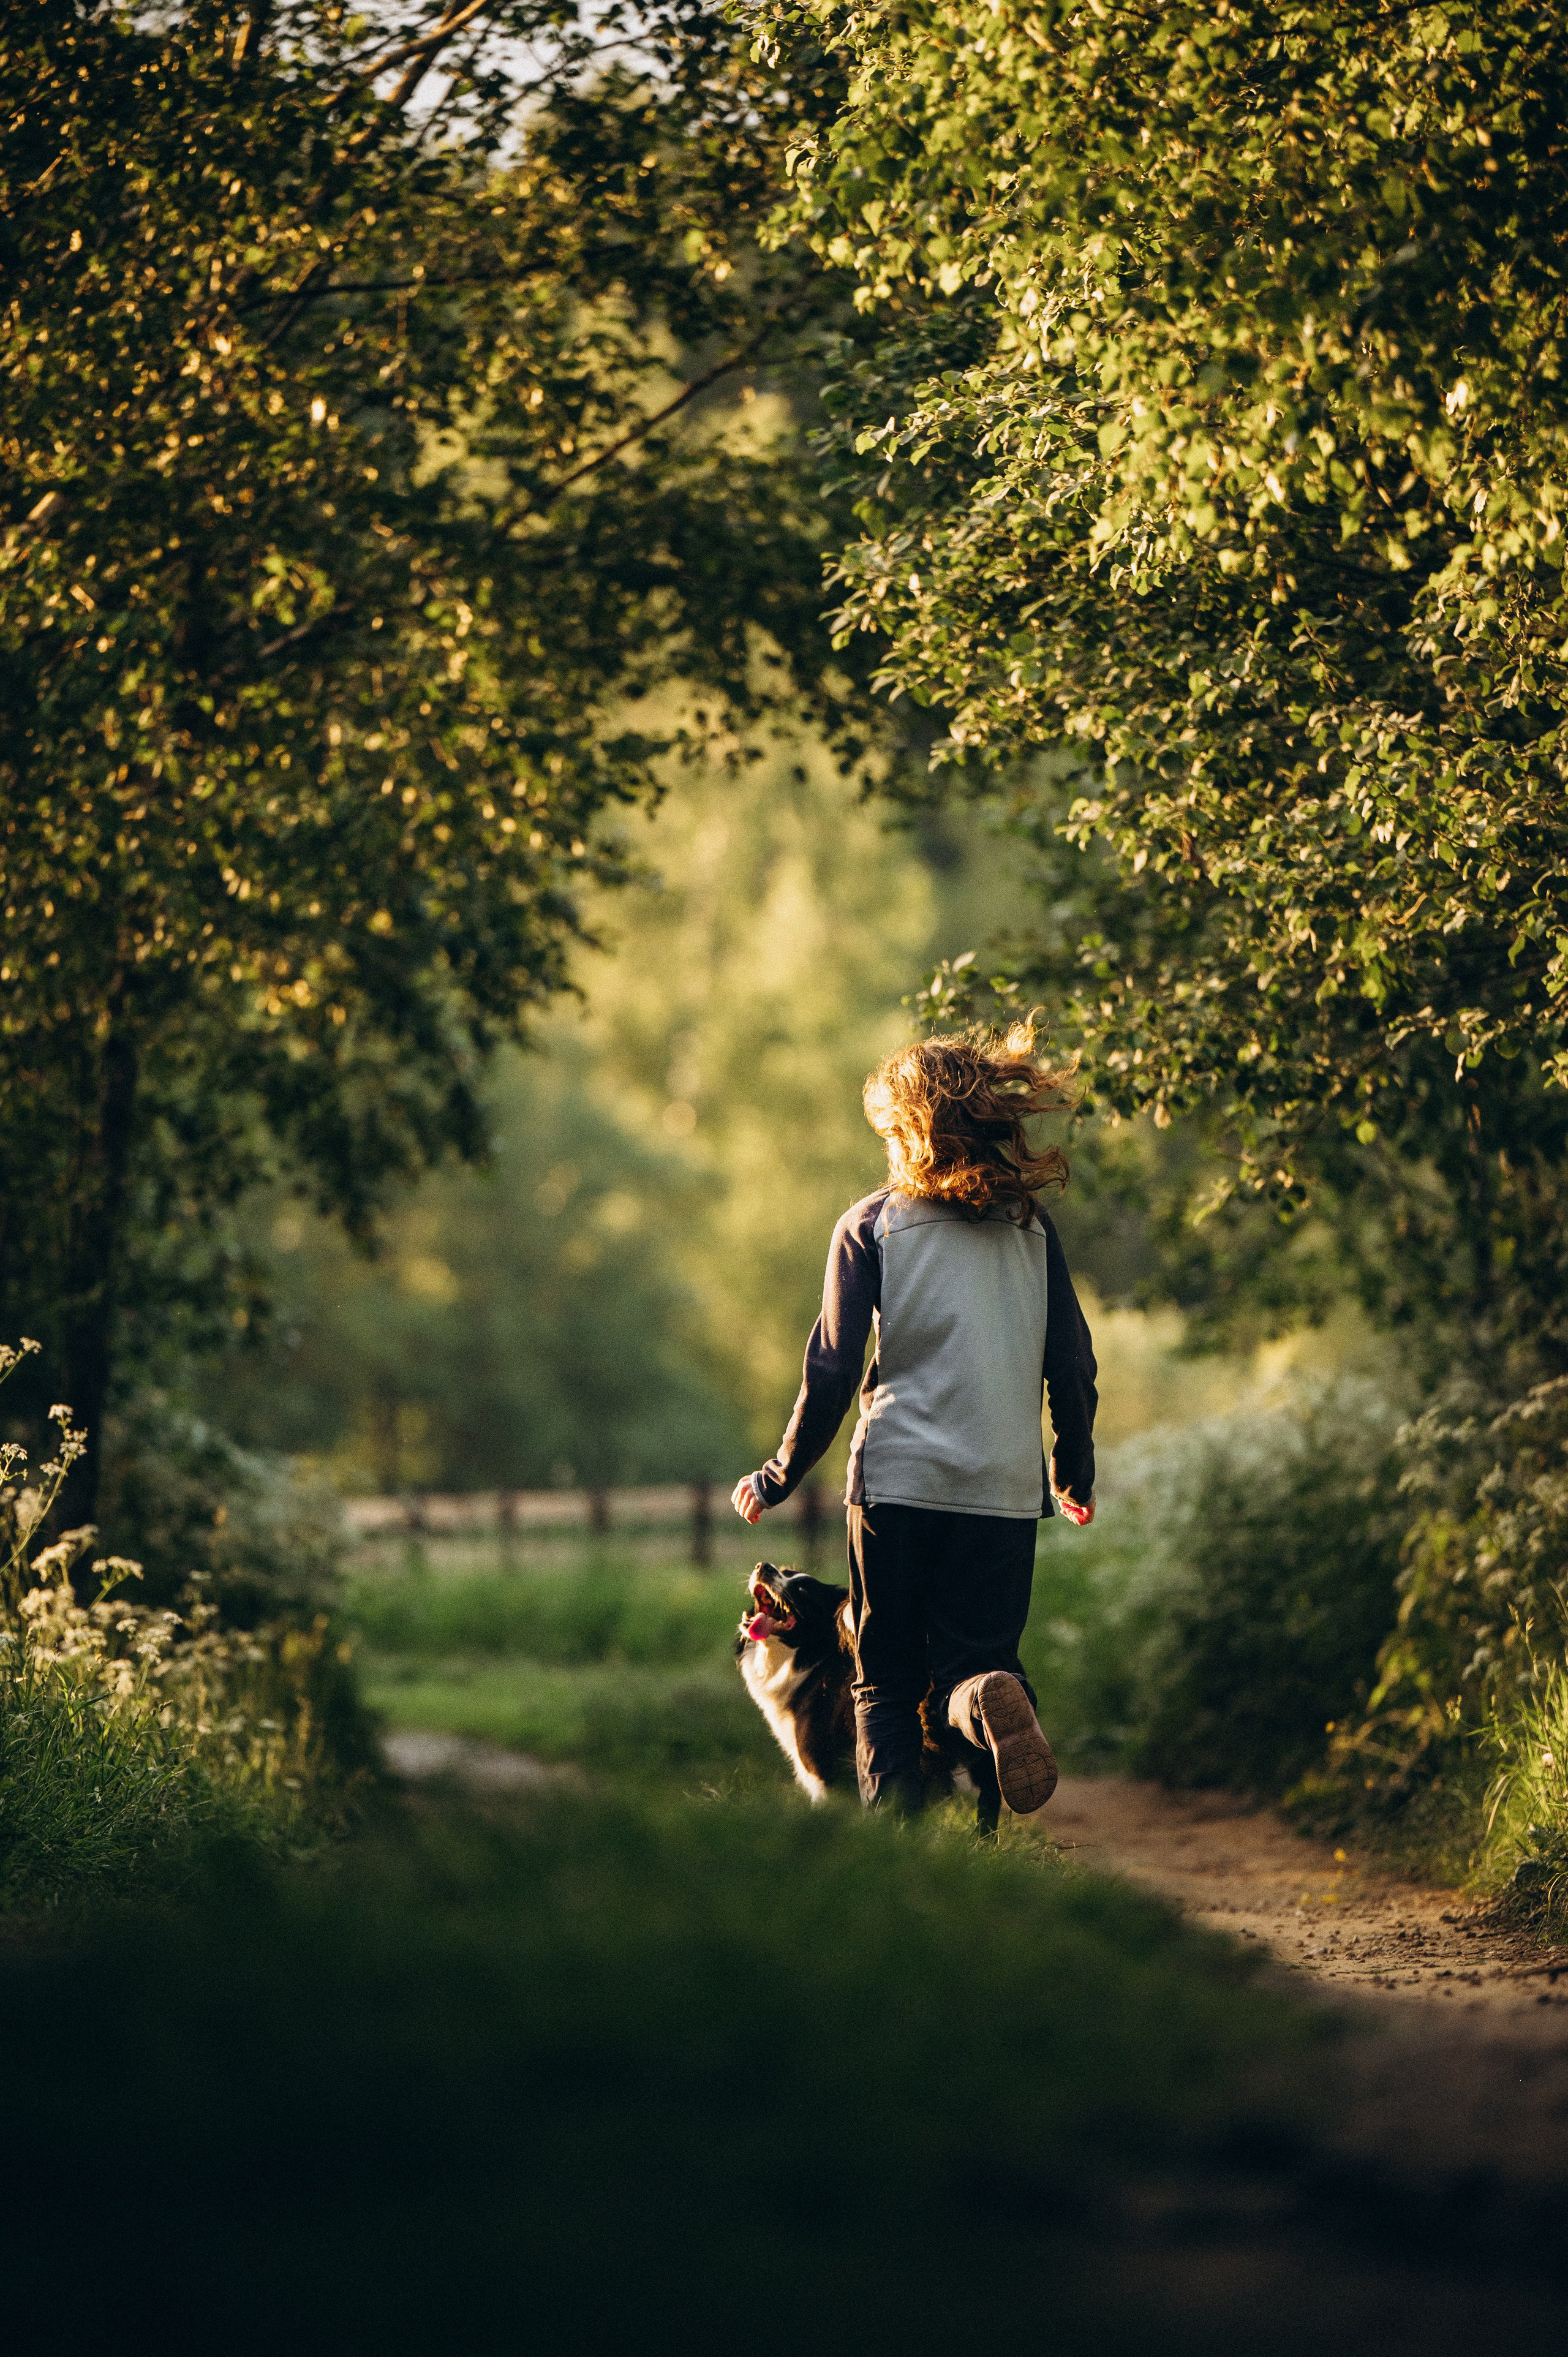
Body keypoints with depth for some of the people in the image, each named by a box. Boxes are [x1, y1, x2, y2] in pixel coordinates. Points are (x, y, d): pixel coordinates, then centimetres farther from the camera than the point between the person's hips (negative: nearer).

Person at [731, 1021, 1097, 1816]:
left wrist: (778, 1479, 9)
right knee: (974, 1658, 8)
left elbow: (832, 1372, -2)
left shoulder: (871, 1226, 1)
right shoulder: (1032, 1231, 9)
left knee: (887, 1682, 9)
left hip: (897, 1481, -1)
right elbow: (1074, 1370, 9)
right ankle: (995, 1696, -27)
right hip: (1005, 1489, 2)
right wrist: (1075, 1475, 25)